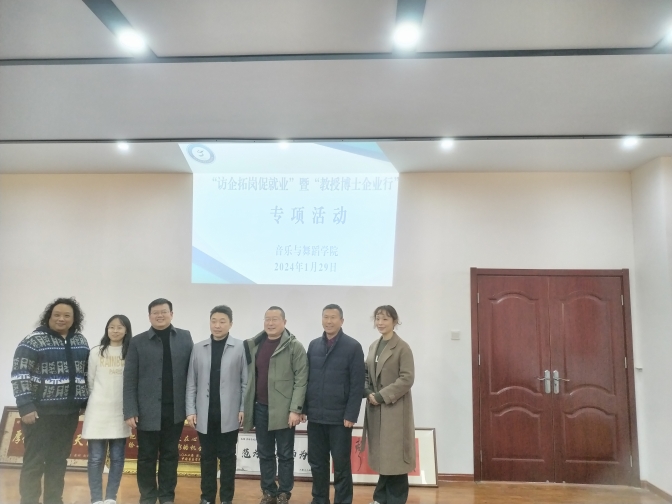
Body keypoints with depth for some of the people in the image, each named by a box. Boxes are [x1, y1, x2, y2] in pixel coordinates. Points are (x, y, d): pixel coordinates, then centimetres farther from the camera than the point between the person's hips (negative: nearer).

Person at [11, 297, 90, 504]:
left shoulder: (80, 341, 9)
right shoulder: (34, 340, -8)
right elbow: (19, 375, -12)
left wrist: (88, 402, 11)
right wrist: (25, 406, -18)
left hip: (69, 411, 5)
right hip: (40, 410, -5)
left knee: (59, 460, 12)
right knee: (34, 460, 2)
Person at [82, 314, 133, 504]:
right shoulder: (96, 352, 2)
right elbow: (90, 381, 8)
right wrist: (97, 401, 11)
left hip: (120, 412, 0)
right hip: (98, 411, 0)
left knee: (117, 458, 7)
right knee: (96, 458, 2)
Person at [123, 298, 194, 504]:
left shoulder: (184, 338, 3)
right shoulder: (138, 342, -1)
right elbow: (129, 379, -2)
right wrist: (130, 411, -7)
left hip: (175, 409, 1)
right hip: (148, 410, -1)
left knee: (170, 455, 12)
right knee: (147, 456, 10)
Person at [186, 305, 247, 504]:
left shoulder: (240, 348, -5)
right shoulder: (198, 348, 4)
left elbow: (245, 381, -3)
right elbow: (191, 382, 5)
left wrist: (243, 408, -6)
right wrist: (191, 410, 0)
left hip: (229, 413, -2)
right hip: (205, 413, 2)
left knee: (227, 457, 8)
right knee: (207, 457, 12)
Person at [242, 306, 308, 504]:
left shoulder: (294, 346, -7)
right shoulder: (254, 345, 7)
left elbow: (301, 380, -10)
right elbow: (249, 377, 10)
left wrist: (295, 409, -15)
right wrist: (246, 406, 7)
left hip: (283, 409, -4)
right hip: (260, 408, 5)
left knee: (285, 455, 7)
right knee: (264, 454, 14)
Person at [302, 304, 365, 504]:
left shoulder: (353, 347, -6)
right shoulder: (313, 345, 8)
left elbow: (357, 385, -8)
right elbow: (306, 379, 11)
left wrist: (351, 415, -12)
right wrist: (303, 408, 7)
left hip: (340, 417, -4)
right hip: (315, 416, 4)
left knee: (341, 464, 7)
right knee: (317, 463, 14)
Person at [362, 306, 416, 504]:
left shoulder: (402, 347, -9)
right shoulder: (373, 346, 11)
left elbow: (407, 379, -15)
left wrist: (382, 396, -17)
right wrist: (368, 392, -5)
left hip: (395, 408, -5)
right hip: (375, 408, 6)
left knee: (395, 454, 3)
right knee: (382, 454, 12)